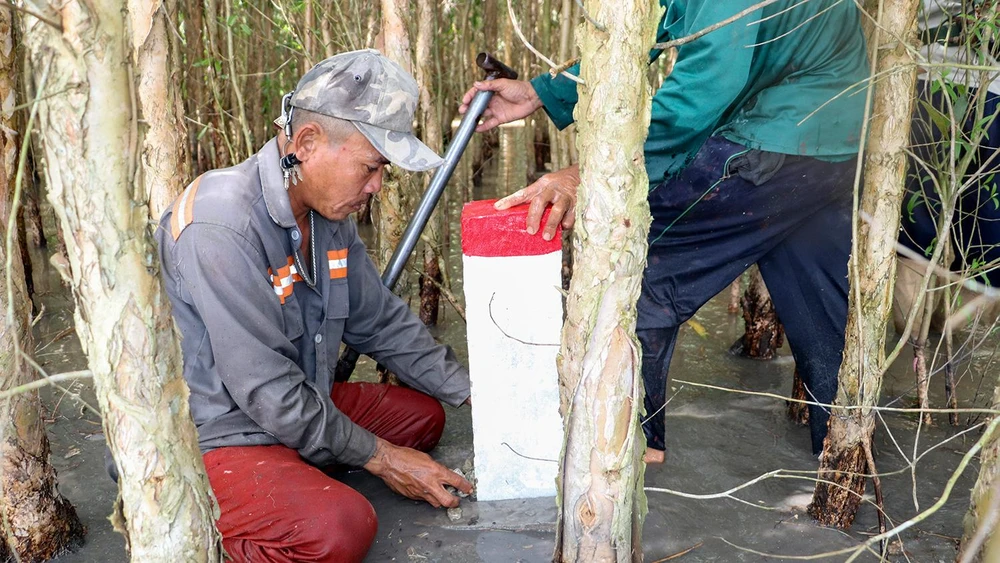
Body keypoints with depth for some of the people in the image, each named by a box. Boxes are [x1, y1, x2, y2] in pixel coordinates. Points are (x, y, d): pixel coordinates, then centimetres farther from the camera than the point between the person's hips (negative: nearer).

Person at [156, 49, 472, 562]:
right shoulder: (221, 225, -27)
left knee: (423, 414, 10)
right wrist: (379, 457, -17)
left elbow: (381, 321, 11)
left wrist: (473, 392, 6)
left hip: (300, 404, 9)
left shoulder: (330, 212, 1)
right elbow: (266, 389, -26)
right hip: (212, 435, -9)